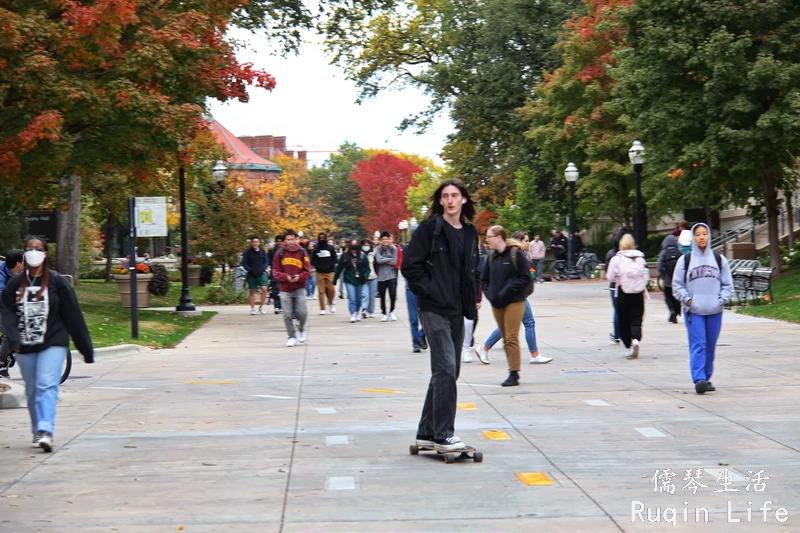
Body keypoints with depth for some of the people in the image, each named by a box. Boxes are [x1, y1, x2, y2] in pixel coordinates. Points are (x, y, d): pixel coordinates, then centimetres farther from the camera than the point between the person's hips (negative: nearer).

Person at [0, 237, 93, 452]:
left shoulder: (57, 282, -1)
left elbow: (73, 316, 0)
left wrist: (86, 349, 0)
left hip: (53, 343, -3)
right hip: (25, 347, 3)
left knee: (47, 386, -17)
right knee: (32, 390, 11)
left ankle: (46, 432, -24)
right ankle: (37, 432, 24)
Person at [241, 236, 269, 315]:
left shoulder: (262, 251, 4)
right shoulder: (247, 252, -2)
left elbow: (266, 262, 12)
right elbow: (244, 263, 1)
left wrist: (263, 269, -3)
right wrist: (250, 270, -9)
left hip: (261, 274, 1)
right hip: (251, 275, -1)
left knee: (264, 289, -15)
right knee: (252, 291, 5)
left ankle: (261, 306, -2)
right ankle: (252, 309, 14)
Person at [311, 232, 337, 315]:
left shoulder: (331, 248, 5)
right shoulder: (315, 249, 5)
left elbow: (334, 259, 5)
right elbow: (313, 261, 6)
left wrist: (330, 266, -7)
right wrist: (319, 267, -7)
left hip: (330, 272, 0)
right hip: (320, 272, 0)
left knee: (331, 289, -8)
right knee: (321, 291, -2)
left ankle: (331, 302, 21)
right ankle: (322, 309, 3)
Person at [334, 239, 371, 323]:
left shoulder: (362, 255, -3)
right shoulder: (344, 256, -5)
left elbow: (367, 268, -1)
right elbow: (339, 268, 1)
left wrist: (366, 275, -21)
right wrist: (335, 280, 3)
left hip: (359, 281, 2)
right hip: (349, 281, -2)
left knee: (358, 299, 14)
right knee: (352, 299, -12)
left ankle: (357, 312, 34)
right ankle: (352, 315, -14)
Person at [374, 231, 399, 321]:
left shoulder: (394, 249, -2)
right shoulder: (378, 249, 0)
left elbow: (394, 262, -7)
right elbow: (378, 260, -13)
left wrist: (383, 260, -9)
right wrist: (389, 259, -10)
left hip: (392, 276, -1)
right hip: (381, 276, 1)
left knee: (393, 295, -8)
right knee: (382, 296, 5)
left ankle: (391, 311, 16)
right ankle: (384, 314, 20)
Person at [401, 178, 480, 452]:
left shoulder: (470, 233, 12)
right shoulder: (429, 228, -7)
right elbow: (410, 265, -10)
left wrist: (473, 297, 10)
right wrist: (430, 290, -14)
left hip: (457, 311, 7)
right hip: (434, 309, -7)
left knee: (447, 372, 11)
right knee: (446, 369, -14)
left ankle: (427, 433, 20)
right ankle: (443, 435, -8)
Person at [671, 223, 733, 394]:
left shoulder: (719, 259, 8)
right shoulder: (685, 260, 2)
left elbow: (727, 284, 11)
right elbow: (677, 285, 4)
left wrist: (722, 300, -4)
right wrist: (687, 300, -8)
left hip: (715, 311, 3)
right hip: (693, 311, -3)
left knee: (710, 347, 8)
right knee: (698, 345, -12)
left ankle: (706, 378, 19)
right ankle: (699, 379, -18)